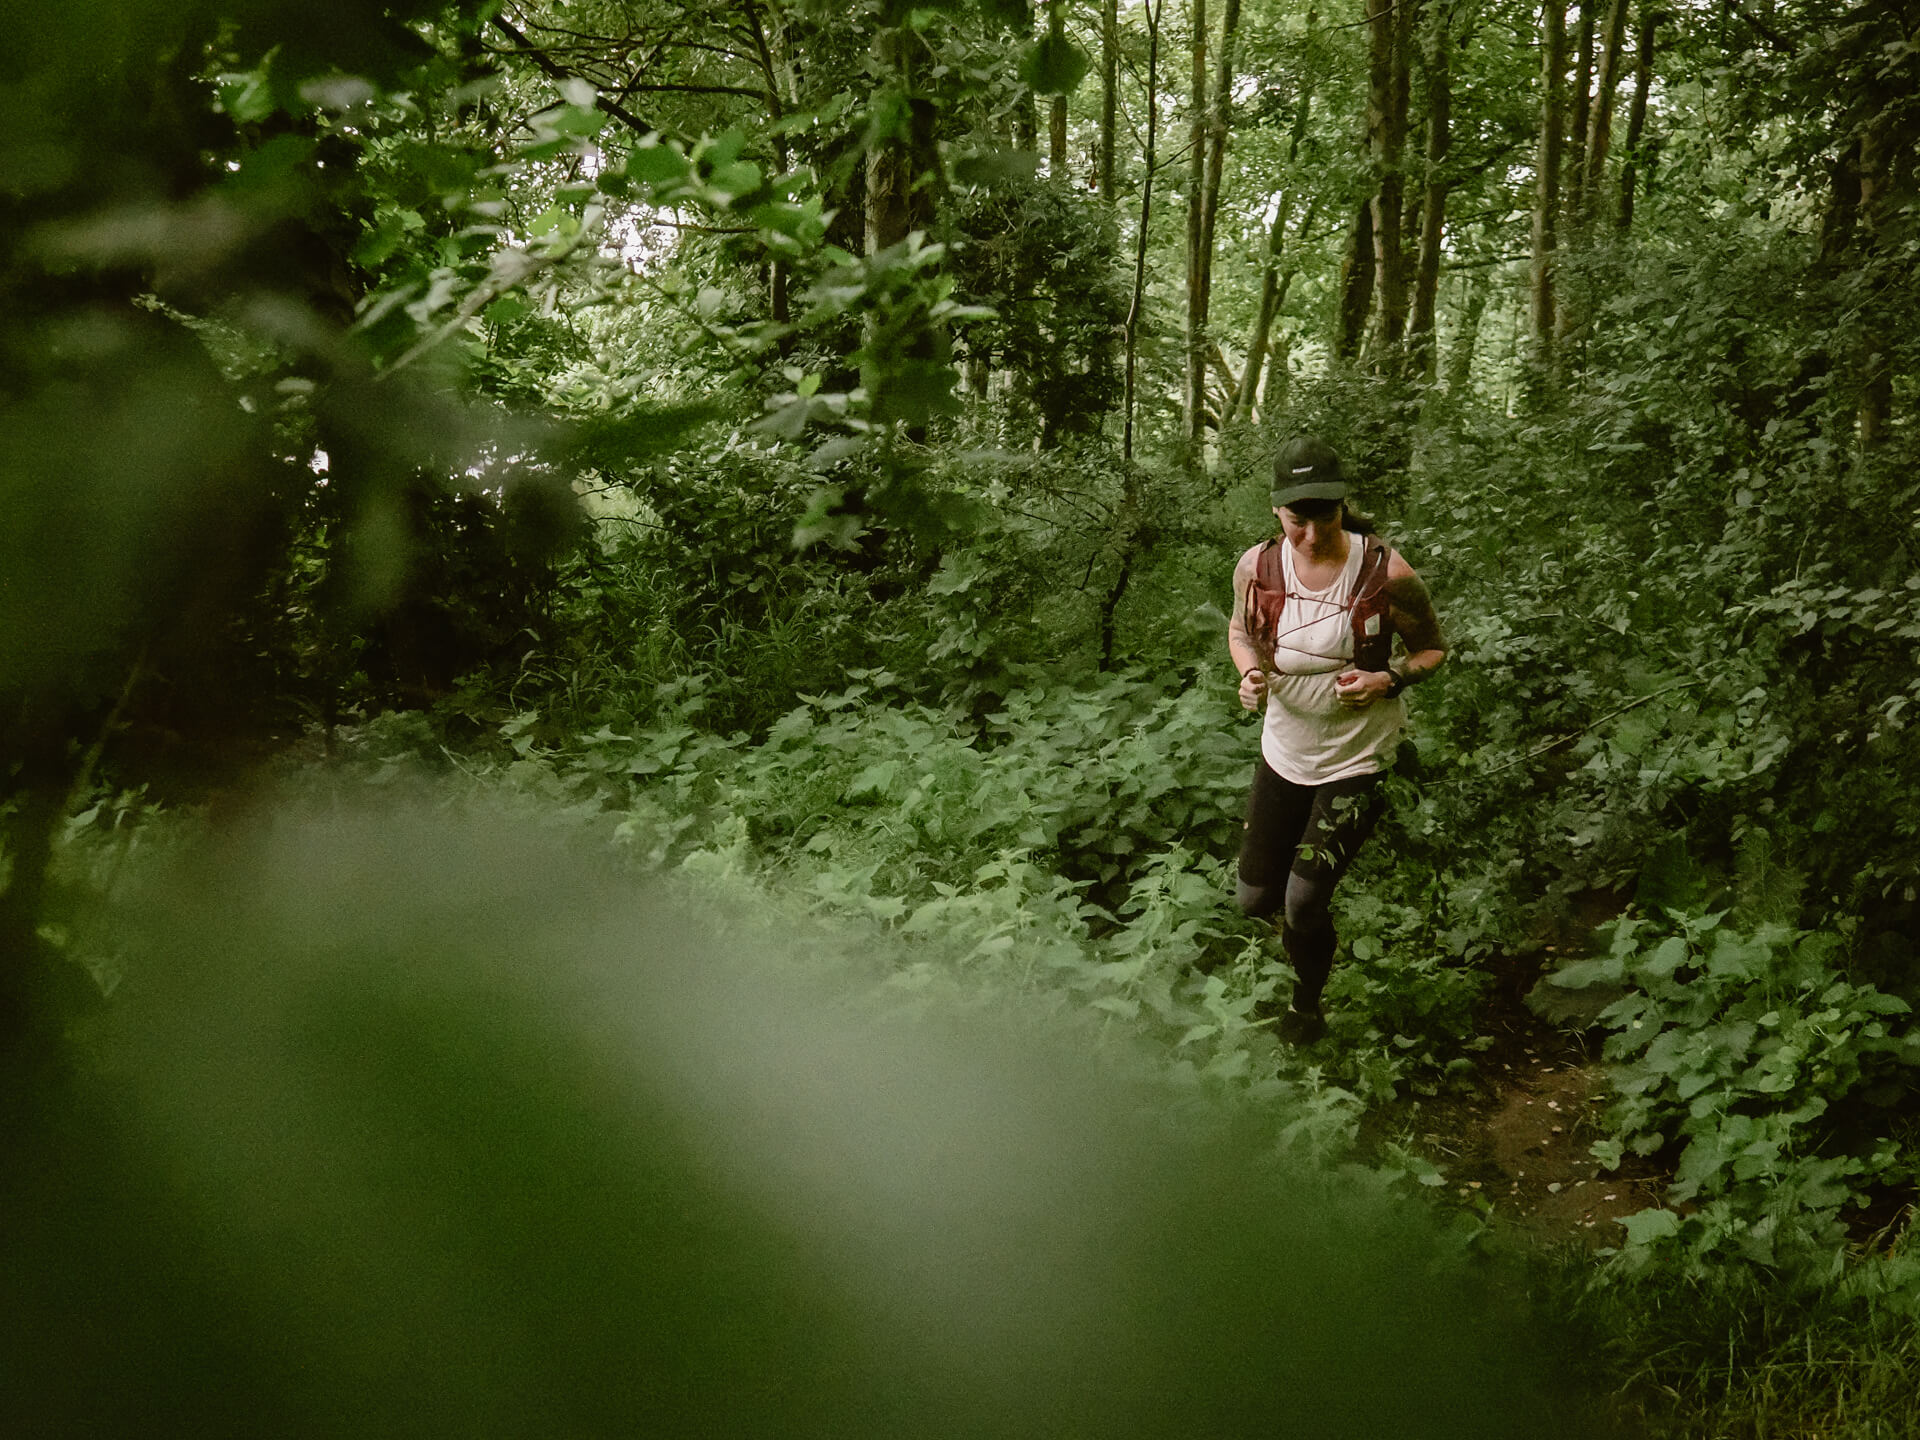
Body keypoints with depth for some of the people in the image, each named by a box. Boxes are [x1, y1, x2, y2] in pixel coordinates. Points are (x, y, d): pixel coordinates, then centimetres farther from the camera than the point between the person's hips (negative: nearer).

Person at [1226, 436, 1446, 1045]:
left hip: (1358, 759, -4)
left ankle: (1307, 1002, 20)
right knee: (1256, 898, 12)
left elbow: (1432, 648, -4)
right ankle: (1311, 928, 50)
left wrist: (1388, 680, -24)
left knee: (1304, 901, -13)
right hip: (1284, 751, 4)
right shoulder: (1256, 567, -11)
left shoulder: (1384, 573, -20)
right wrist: (1250, 673, -12)